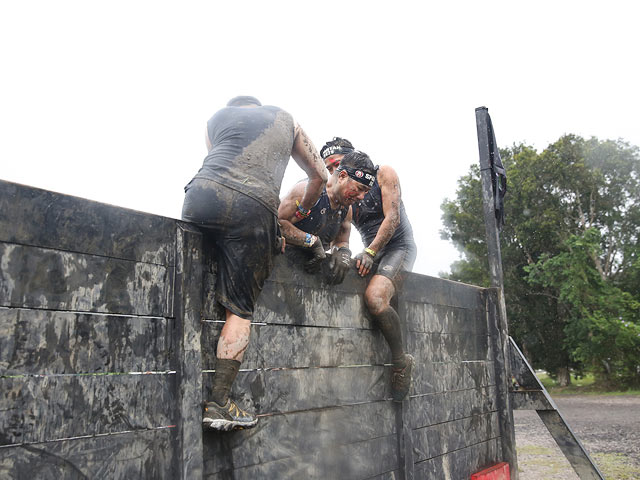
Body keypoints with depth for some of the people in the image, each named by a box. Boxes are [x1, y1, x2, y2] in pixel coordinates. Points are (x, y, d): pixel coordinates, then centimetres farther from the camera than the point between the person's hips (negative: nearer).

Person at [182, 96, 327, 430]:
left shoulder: (217, 116, 30)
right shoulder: (286, 120, 31)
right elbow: (319, 175, 34)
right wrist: (300, 212, 48)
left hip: (204, 195, 1)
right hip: (256, 210, -1)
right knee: (240, 308, 3)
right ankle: (218, 403, 0)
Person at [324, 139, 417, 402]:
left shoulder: (383, 174, 0)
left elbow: (392, 218, -12)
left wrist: (370, 252, -23)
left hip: (398, 246, -6)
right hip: (372, 254, 6)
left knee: (375, 297, -33)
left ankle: (401, 362, -17)